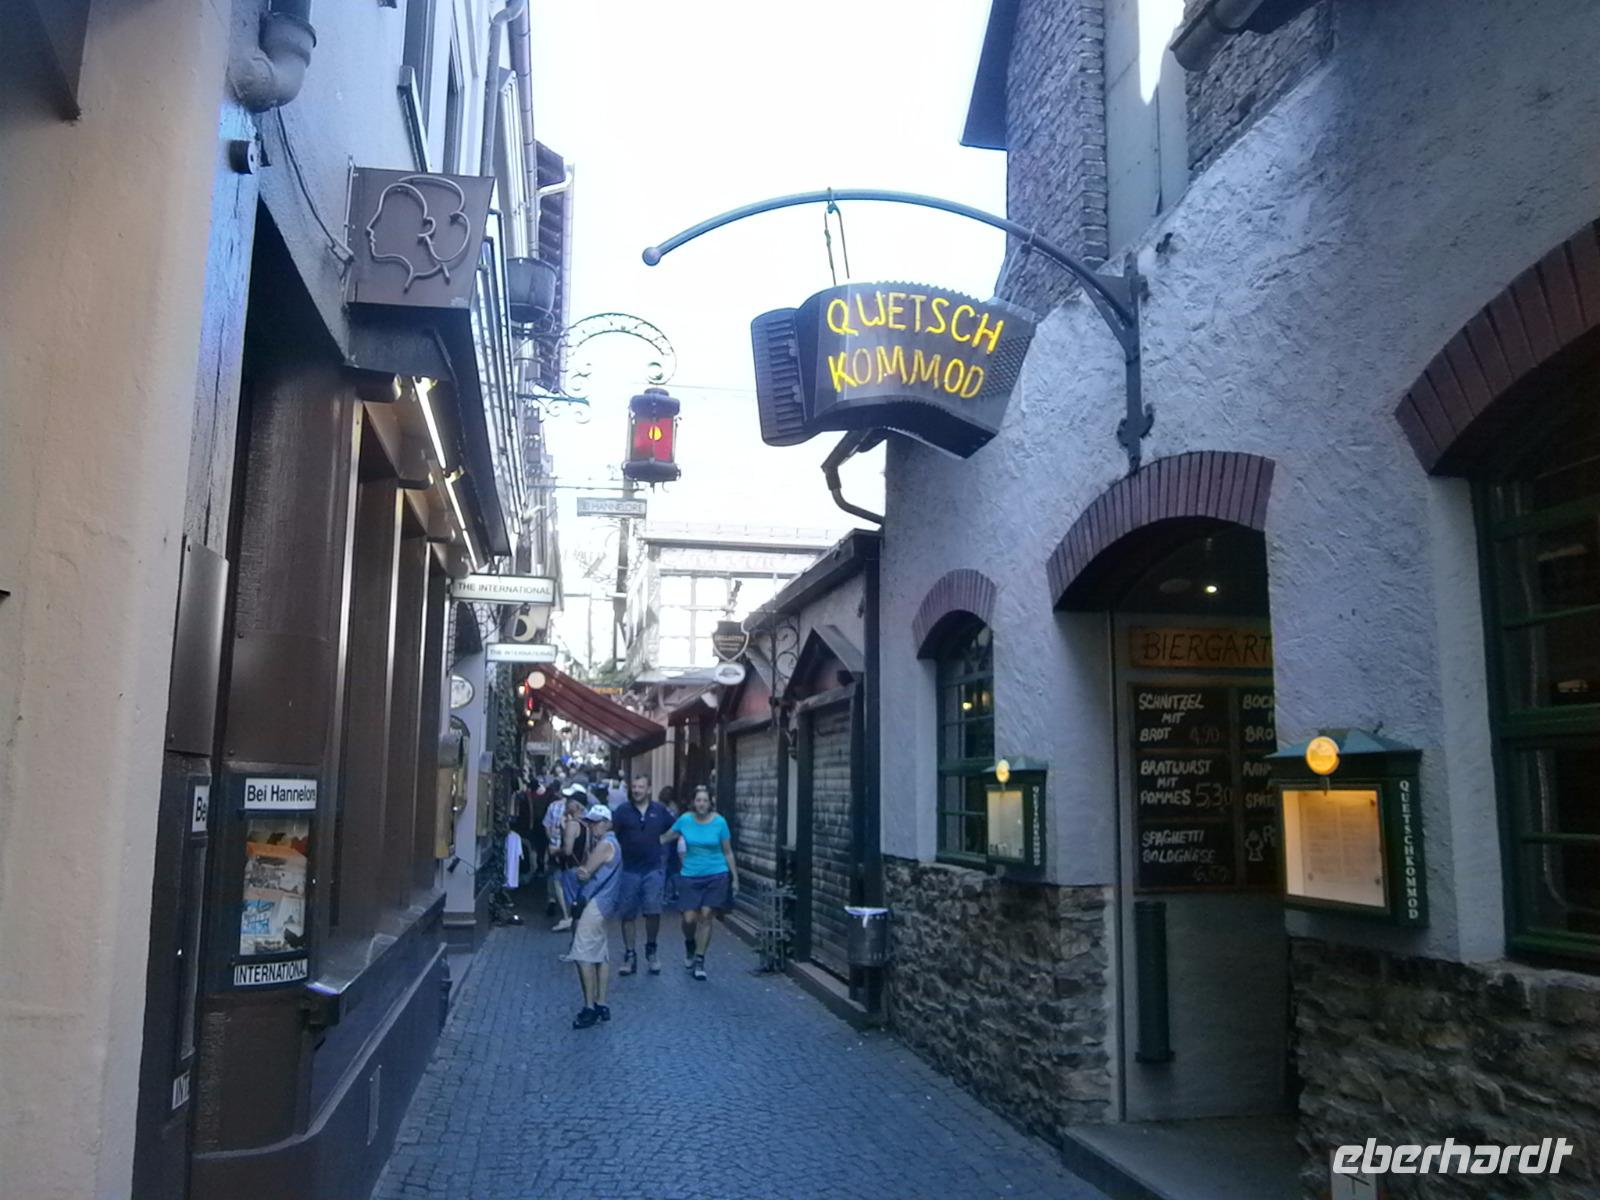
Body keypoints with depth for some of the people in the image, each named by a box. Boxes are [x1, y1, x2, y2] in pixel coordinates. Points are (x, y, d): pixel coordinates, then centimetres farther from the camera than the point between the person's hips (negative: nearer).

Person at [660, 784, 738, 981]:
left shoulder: (719, 822, -6)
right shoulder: (685, 820, -4)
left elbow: (727, 852, 3)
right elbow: (665, 837, 10)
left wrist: (735, 878, 5)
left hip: (716, 876, -1)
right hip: (690, 876, 1)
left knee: (706, 917, -4)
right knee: (689, 918, -4)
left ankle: (699, 961, 12)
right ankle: (689, 943, 31)